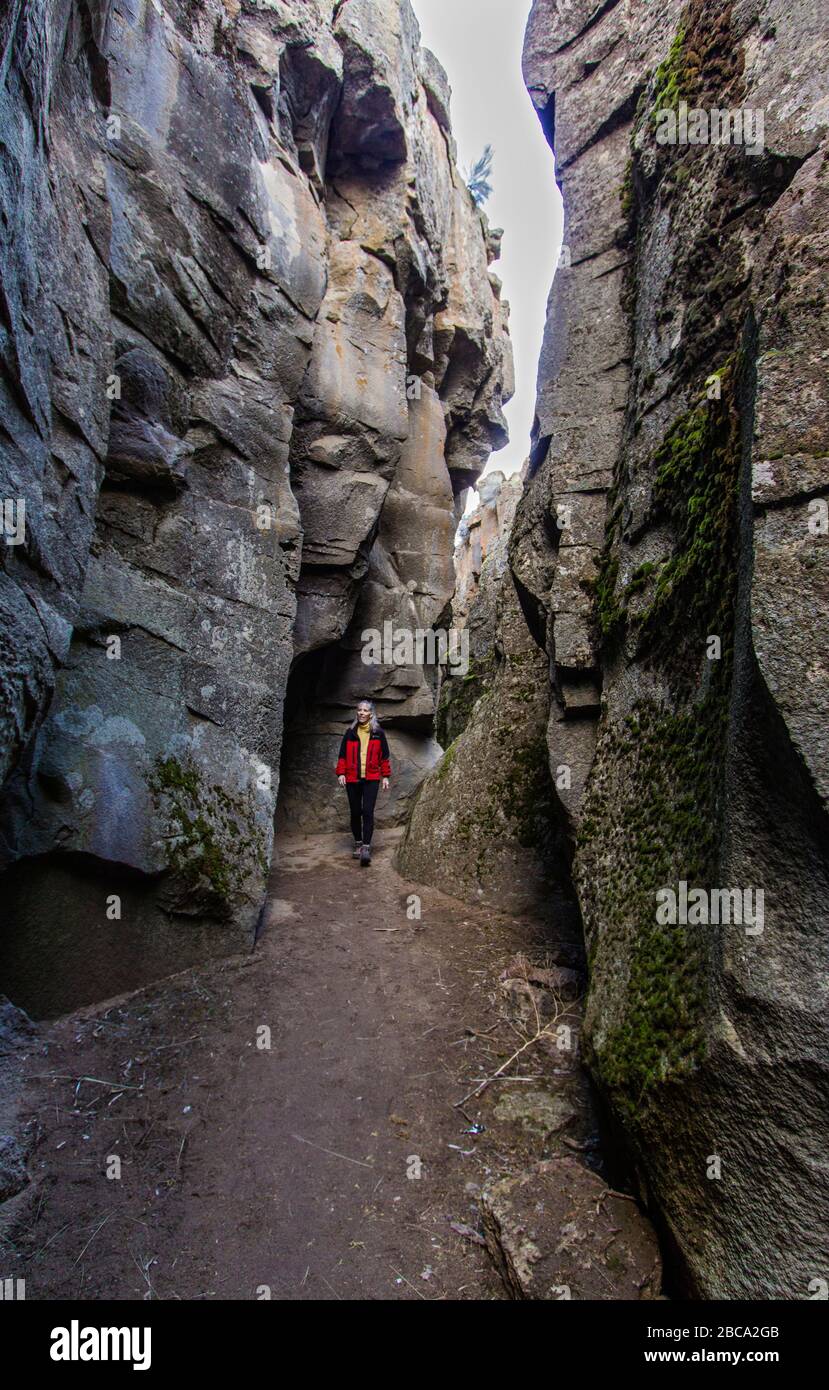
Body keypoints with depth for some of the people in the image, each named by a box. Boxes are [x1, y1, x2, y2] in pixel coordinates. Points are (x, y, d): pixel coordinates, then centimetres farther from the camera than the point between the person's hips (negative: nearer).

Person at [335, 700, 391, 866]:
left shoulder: (378, 733, 5)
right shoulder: (350, 732, 8)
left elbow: (384, 756, 9)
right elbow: (343, 754, 9)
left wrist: (385, 776, 4)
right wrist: (341, 773, -1)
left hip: (371, 779, -2)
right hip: (352, 778, 2)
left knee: (368, 812, -13)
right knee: (355, 812, 7)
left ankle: (366, 847, -14)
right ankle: (358, 844, 21)